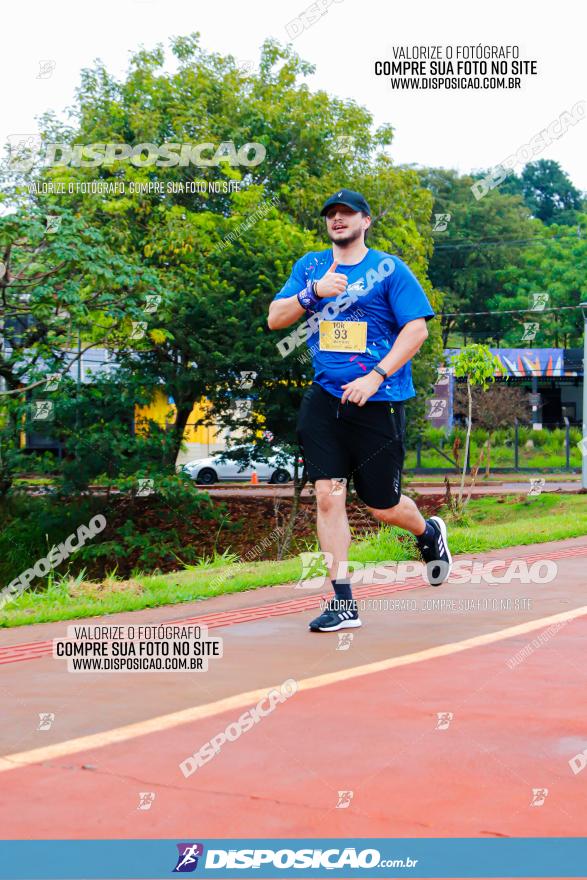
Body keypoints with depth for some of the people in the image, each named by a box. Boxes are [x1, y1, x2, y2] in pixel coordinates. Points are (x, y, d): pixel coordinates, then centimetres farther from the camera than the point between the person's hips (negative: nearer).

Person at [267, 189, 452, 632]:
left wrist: (375, 377, -17)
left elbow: (417, 328, -7)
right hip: (326, 397, 3)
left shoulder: (389, 268, 0)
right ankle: (343, 602, 2)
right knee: (328, 497, -6)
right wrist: (314, 291, -12)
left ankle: (429, 533, 37)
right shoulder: (311, 265, 11)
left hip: (379, 402, -3)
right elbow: (275, 319, 5)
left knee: (383, 505, 3)